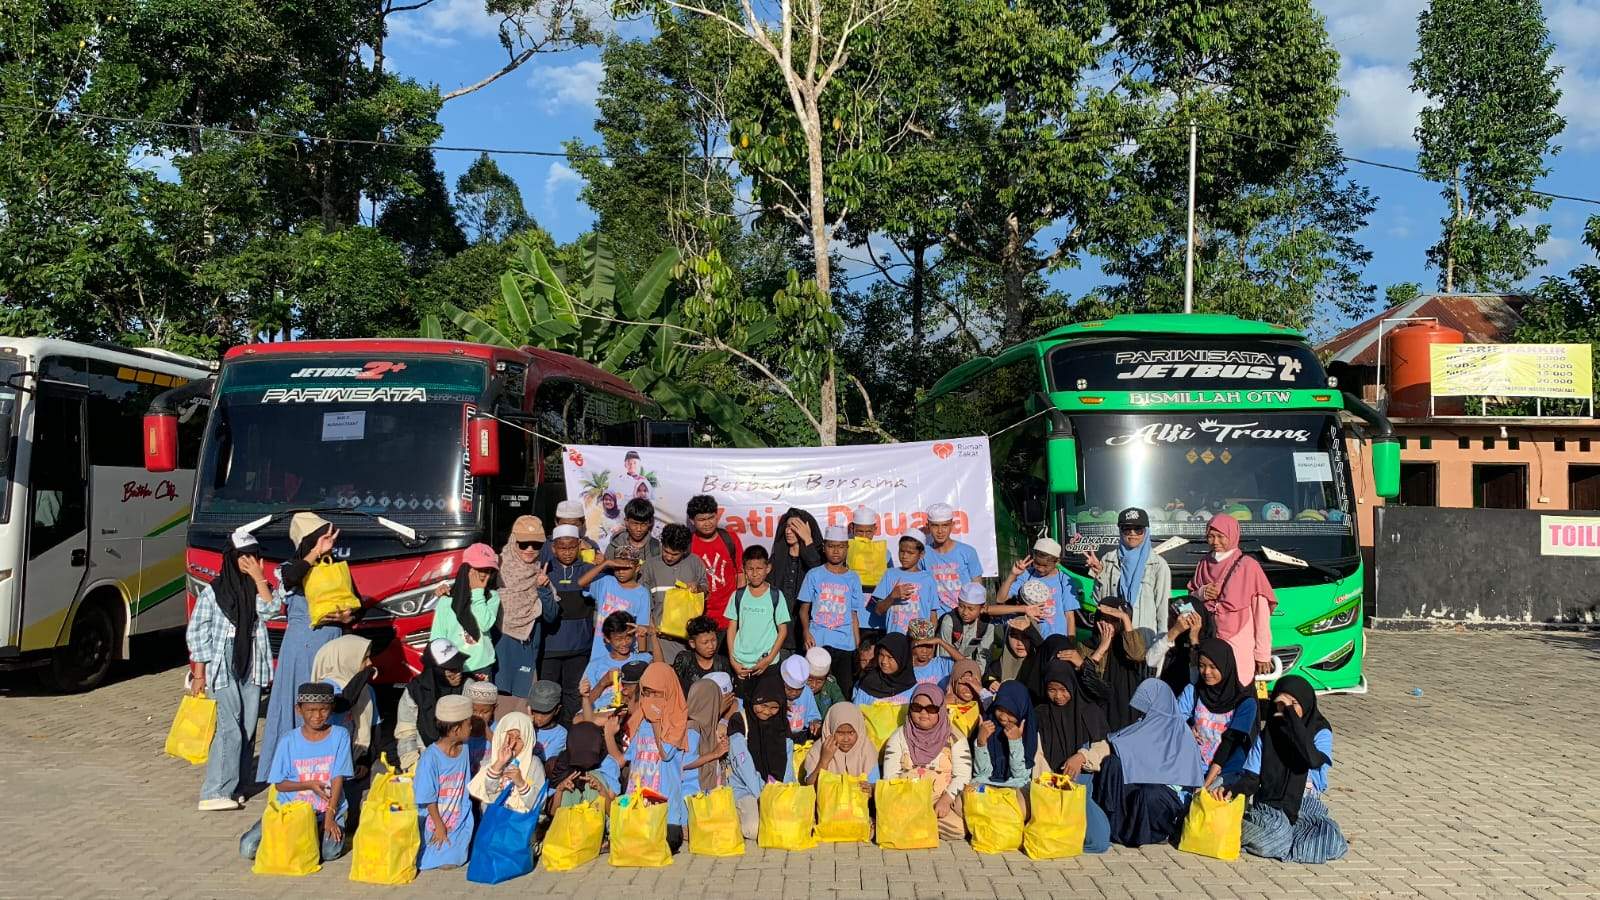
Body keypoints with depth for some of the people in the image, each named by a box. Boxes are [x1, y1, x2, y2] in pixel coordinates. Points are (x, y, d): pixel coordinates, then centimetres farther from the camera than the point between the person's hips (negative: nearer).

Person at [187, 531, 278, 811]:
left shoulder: (257, 588, 11)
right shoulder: (213, 591, -2)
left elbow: (269, 611, -9)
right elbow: (196, 633, -1)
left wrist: (259, 578, -11)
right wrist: (198, 674, -4)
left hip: (252, 668, 5)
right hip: (224, 667, -5)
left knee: (247, 729, 3)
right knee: (230, 729, -13)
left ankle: (232, 785, 11)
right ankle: (214, 793, -11)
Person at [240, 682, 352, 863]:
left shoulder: (340, 736, -3)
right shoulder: (288, 741, -2)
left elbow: (338, 779, -7)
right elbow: (279, 784, 2)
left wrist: (330, 816, -16)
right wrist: (309, 785, -14)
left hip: (328, 809, -1)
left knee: (331, 851, -29)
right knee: (247, 849, -16)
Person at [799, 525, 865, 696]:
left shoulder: (853, 578, 10)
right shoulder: (814, 575, 5)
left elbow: (854, 614, 11)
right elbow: (804, 607, 5)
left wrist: (858, 644, 6)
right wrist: (806, 631, -12)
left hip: (845, 644, 2)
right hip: (817, 642, -2)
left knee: (845, 689, 0)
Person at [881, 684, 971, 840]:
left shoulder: (954, 738, 6)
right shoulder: (899, 737, 11)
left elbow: (962, 775, -3)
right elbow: (890, 776, 4)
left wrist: (946, 799, -19)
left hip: (943, 800, 1)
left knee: (958, 829, -30)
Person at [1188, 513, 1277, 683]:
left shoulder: (1248, 566, -5)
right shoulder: (1204, 565, 10)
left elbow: (1261, 613, -5)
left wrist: (1263, 655, -6)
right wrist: (1202, 594, -2)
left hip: (1240, 648, -4)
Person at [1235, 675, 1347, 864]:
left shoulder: (1320, 732, 1)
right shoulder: (1267, 734, 10)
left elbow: (1314, 760, -22)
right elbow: (1252, 778, 7)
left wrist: (1292, 718, -18)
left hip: (1306, 806, 1)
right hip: (1269, 804, -1)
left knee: (1332, 842, -30)